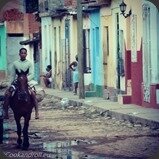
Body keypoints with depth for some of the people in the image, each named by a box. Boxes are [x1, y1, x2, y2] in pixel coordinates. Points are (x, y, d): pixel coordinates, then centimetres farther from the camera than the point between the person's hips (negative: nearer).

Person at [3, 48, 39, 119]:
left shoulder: (29, 63, 4)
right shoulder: (15, 63, 9)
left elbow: (31, 74, -5)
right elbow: (12, 75, 12)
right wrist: (10, 84, 6)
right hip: (16, 82, 2)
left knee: (33, 93, -27)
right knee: (7, 93, -18)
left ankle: (37, 112, -21)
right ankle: (5, 112, -6)